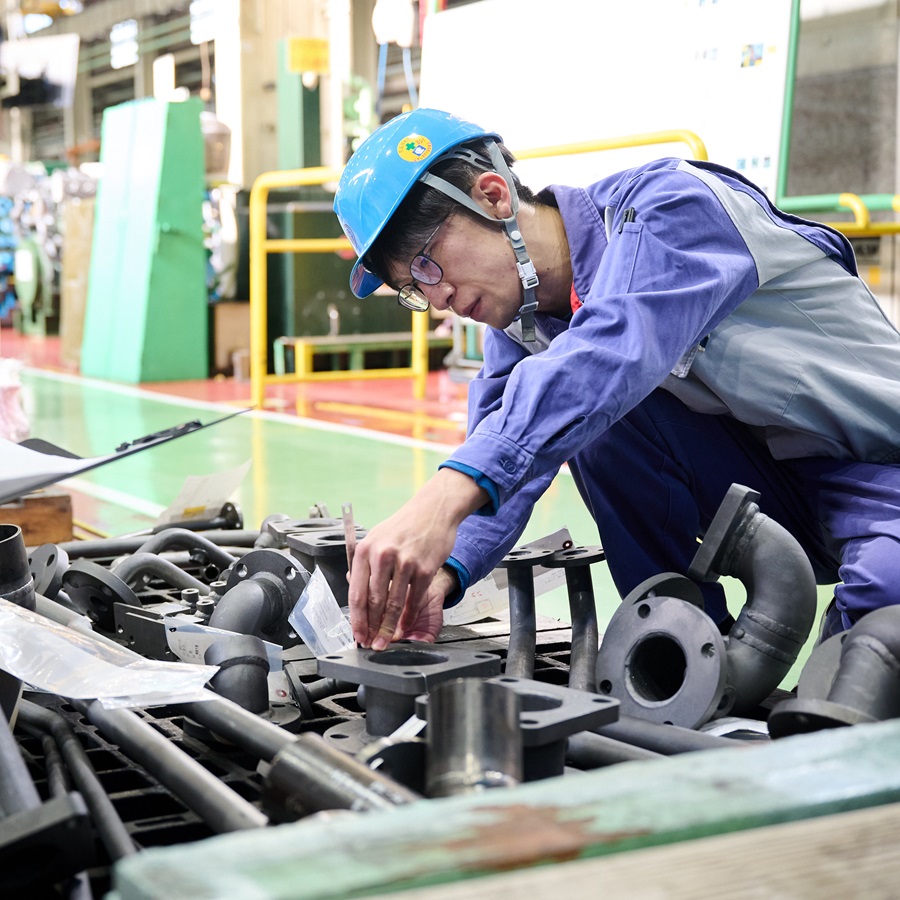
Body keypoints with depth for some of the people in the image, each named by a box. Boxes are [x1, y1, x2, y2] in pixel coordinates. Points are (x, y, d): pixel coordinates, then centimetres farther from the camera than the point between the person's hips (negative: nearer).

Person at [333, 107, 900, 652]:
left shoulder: (669, 204, -24)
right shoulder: (519, 322, 0)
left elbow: (612, 348, -42)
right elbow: (498, 457, -9)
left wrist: (445, 498, -54)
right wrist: (441, 570, -32)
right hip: (771, 477, 6)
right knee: (598, 421, -19)